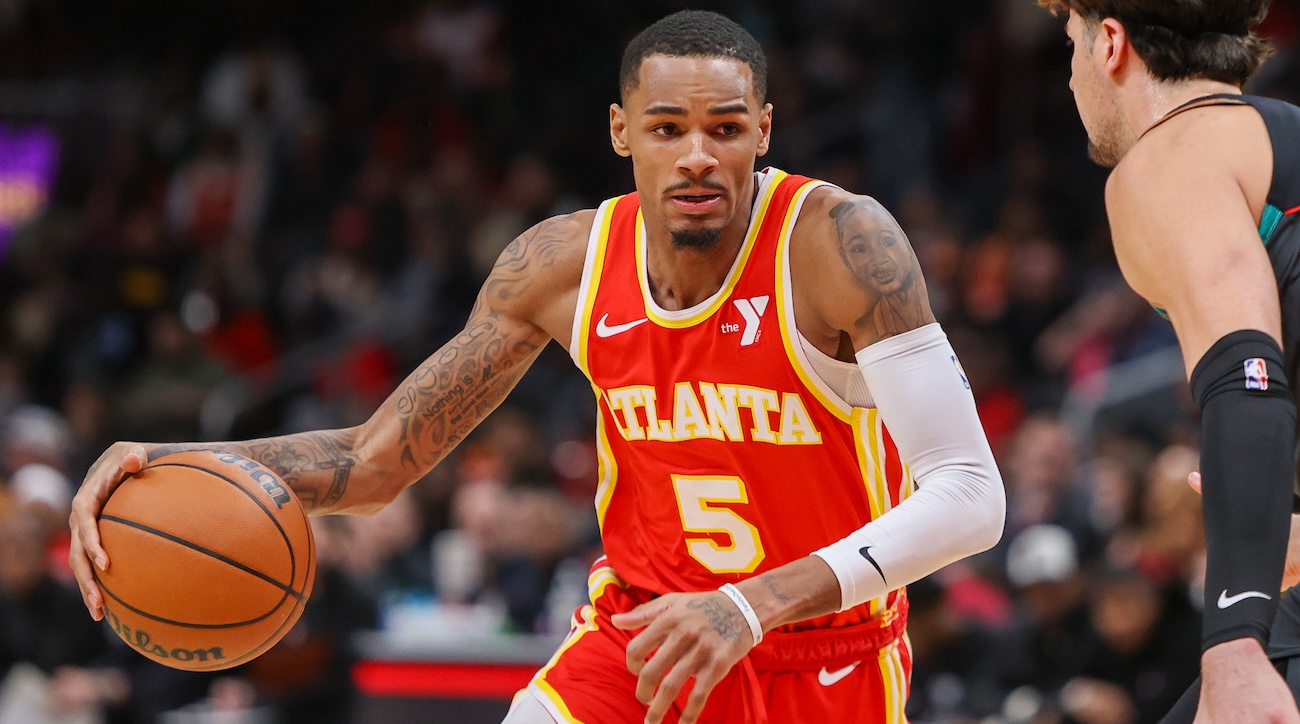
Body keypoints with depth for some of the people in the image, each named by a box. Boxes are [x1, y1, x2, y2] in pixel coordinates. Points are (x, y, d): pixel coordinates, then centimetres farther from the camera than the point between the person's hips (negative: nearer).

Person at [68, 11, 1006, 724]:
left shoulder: (837, 241, -21)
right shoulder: (566, 264, -7)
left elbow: (971, 496, -26)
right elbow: (377, 459, 1)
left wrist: (755, 604, -38)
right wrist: (173, 467, -17)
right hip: (640, 645, 3)